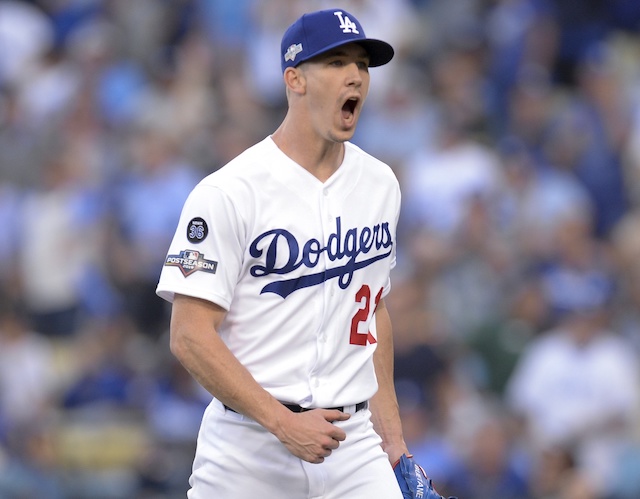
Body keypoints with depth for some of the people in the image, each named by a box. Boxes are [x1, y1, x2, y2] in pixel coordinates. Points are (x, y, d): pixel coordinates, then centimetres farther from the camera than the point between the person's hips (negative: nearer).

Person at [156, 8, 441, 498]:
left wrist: (388, 424, 16)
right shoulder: (228, 193, -10)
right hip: (248, 451, -4)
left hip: (353, 446, 4)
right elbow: (190, 336, -14)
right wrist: (284, 423, -20)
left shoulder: (379, 184, 10)